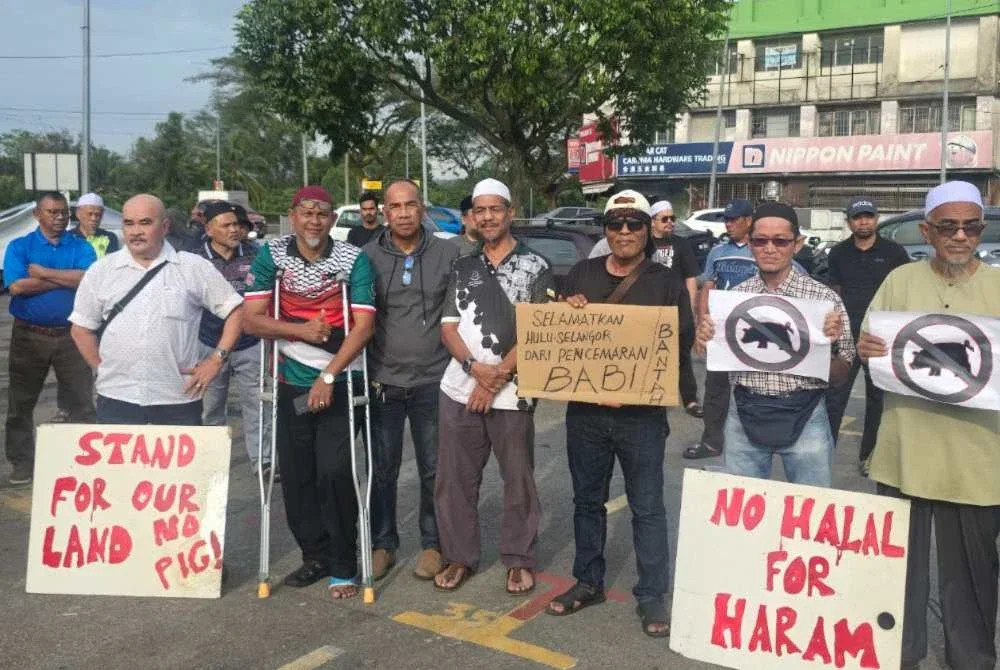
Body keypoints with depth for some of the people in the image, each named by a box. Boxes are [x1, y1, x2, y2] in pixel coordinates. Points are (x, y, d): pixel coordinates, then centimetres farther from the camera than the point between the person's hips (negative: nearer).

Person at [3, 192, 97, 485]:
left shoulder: (81, 247, 3)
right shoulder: (19, 247, 0)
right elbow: (17, 286, -15)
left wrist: (43, 273, -14)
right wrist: (67, 279, -13)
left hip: (71, 334, 0)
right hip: (29, 335, 0)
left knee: (82, 401, 5)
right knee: (21, 402, 10)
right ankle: (22, 462, 24)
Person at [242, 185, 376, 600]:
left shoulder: (353, 260, -7)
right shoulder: (272, 255, -1)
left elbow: (363, 326, -12)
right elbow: (252, 319, -5)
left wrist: (328, 377, -17)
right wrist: (301, 330, -17)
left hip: (339, 382, -3)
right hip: (292, 383, 3)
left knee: (334, 472, -7)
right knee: (295, 473, 8)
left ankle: (343, 566, 7)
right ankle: (314, 555, 25)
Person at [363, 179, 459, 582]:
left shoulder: (448, 254, -1)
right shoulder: (368, 256, -1)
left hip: (432, 381, 0)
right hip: (383, 381, 1)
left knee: (433, 469, 9)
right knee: (382, 469, 10)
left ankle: (432, 544, 25)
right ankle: (383, 543, 26)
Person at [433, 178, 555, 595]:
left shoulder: (535, 267, 0)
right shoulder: (462, 267, 10)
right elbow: (448, 327, 6)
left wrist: (497, 377, -13)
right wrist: (475, 367, -12)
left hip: (511, 393, -3)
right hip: (460, 389, 3)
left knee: (518, 480, 6)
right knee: (454, 479, 8)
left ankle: (519, 560, 21)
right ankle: (459, 557, 22)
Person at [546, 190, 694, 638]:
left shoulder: (667, 282, 1)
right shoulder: (581, 273, 9)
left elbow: (684, 340, -5)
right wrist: (568, 311, -10)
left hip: (642, 413, -3)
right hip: (585, 410, 3)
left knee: (647, 507, 4)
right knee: (587, 500, 14)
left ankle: (651, 595, 15)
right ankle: (588, 581, 30)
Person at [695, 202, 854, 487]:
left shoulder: (824, 298, -4)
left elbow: (839, 377, 1)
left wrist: (832, 343, -18)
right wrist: (706, 342, -8)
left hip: (804, 417, -2)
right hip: (745, 415, 2)